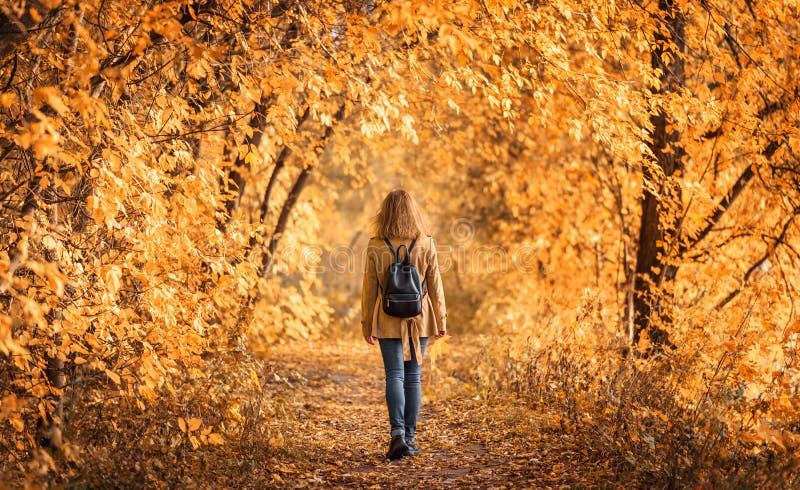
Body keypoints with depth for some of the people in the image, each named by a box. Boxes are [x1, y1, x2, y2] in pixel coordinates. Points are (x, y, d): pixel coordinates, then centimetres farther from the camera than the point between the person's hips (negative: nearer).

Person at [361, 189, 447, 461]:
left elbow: (370, 289, 0)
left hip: (388, 321, -1)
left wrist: (366, 323, 9)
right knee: (412, 377, 9)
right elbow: (435, 285, 1)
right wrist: (441, 319, 10)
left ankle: (397, 434, -18)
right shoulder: (426, 244, -4)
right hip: (419, 319, 1)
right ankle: (410, 438, 12)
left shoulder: (375, 247, -5)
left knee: (394, 375, -1)